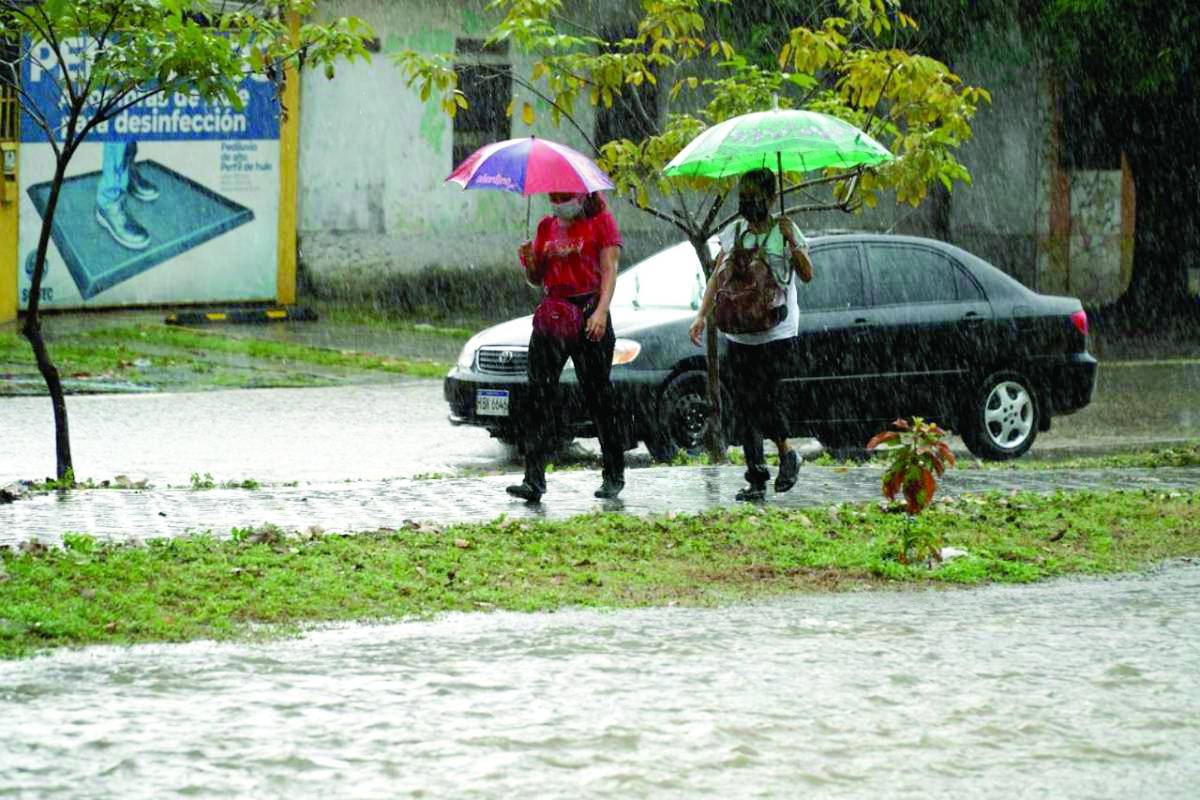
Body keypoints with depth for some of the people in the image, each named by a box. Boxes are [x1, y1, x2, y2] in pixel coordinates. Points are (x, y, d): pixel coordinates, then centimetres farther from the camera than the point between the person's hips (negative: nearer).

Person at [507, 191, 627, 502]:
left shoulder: (600, 221, 2)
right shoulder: (547, 226, 16)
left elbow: (609, 270, -5)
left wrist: (601, 310, -18)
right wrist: (530, 261, -4)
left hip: (588, 313, -4)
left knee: (599, 394, 3)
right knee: (540, 392, -8)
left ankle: (614, 476, 16)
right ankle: (534, 480, -13)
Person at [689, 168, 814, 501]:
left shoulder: (786, 231, 0)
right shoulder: (733, 232, 10)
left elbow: (807, 275, -7)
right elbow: (717, 277, 14)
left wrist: (792, 243, -19)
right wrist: (702, 316, 6)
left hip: (777, 333, -4)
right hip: (739, 333, 4)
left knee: (762, 397, -14)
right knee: (743, 405, 1)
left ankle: (787, 454, 11)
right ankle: (756, 480, 6)